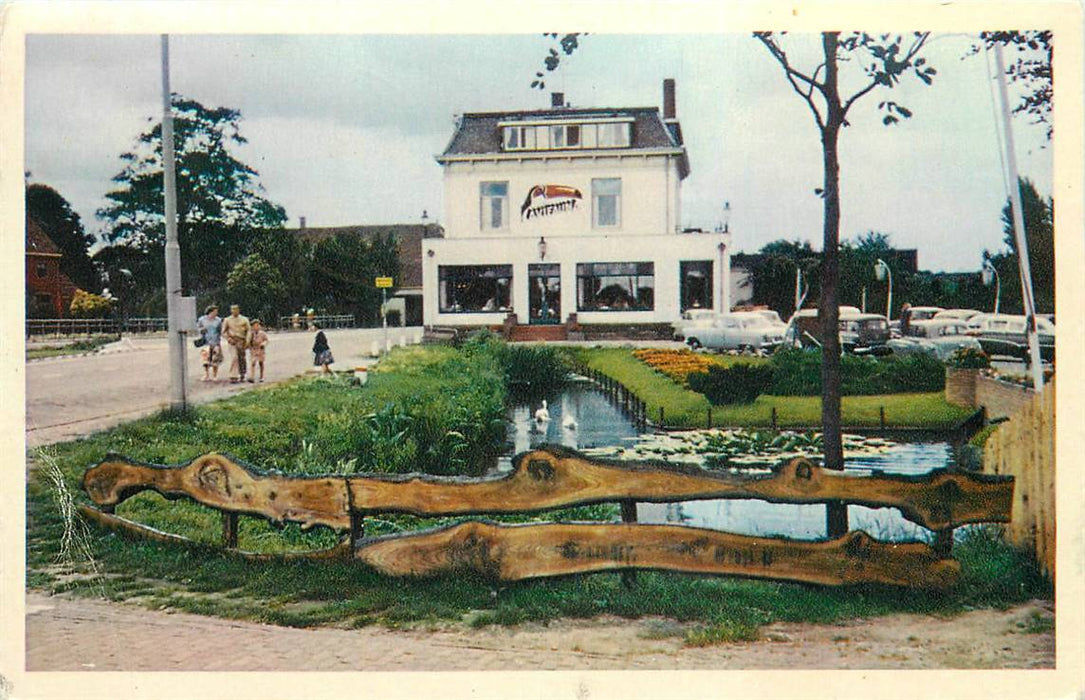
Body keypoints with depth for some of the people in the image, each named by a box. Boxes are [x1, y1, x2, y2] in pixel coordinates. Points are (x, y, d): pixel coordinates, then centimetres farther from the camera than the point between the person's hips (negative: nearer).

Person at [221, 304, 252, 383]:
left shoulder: (244, 320, 10)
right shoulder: (227, 320, 9)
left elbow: (249, 330, 7)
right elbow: (223, 332, 9)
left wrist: (247, 341, -7)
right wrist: (229, 339, -8)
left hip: (241, 341, 1)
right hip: (232, 341, -1)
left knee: (241, 359, 3)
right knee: (234, 358, -15)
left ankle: (242, 376, 19)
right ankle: (233, 377, -14)